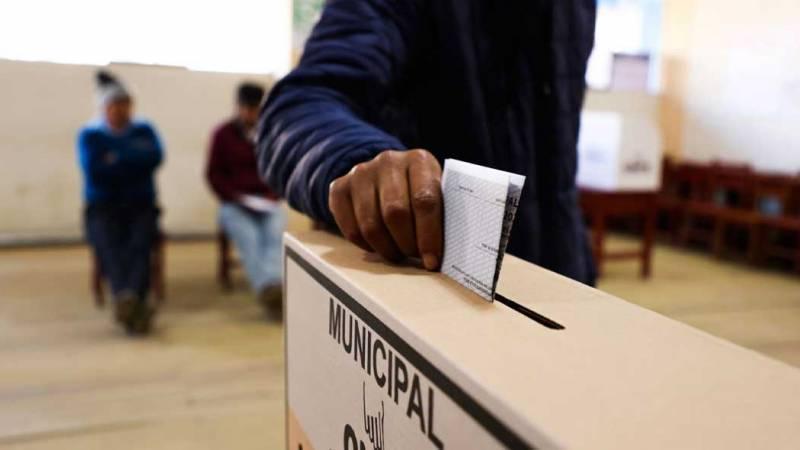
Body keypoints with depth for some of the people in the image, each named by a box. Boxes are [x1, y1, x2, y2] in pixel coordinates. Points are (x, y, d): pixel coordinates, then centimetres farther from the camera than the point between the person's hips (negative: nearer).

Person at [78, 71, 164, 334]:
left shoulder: (144, 131, 16)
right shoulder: (89, 135, 11)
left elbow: (155, 157, -5)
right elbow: (93, 171, -6)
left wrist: (117, 159, -4)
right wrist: (135, 161, 0)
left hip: (140, 206, 1)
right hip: (102, 207, -1)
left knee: (140, 242, -32)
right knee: (108, 244, -34)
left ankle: (128, 300, -55)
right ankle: (135, 304, -57)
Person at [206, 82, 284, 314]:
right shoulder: (223, 134, 10)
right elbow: (214, 174, 9)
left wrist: (273, 195, -3)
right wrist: (235, 197, -7)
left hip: (268, 203, 2)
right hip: (235, 204, -1)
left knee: (275, 235, -32)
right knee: (248, 237, -33)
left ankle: (274, 284, -54)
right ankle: (267, 288, -55)